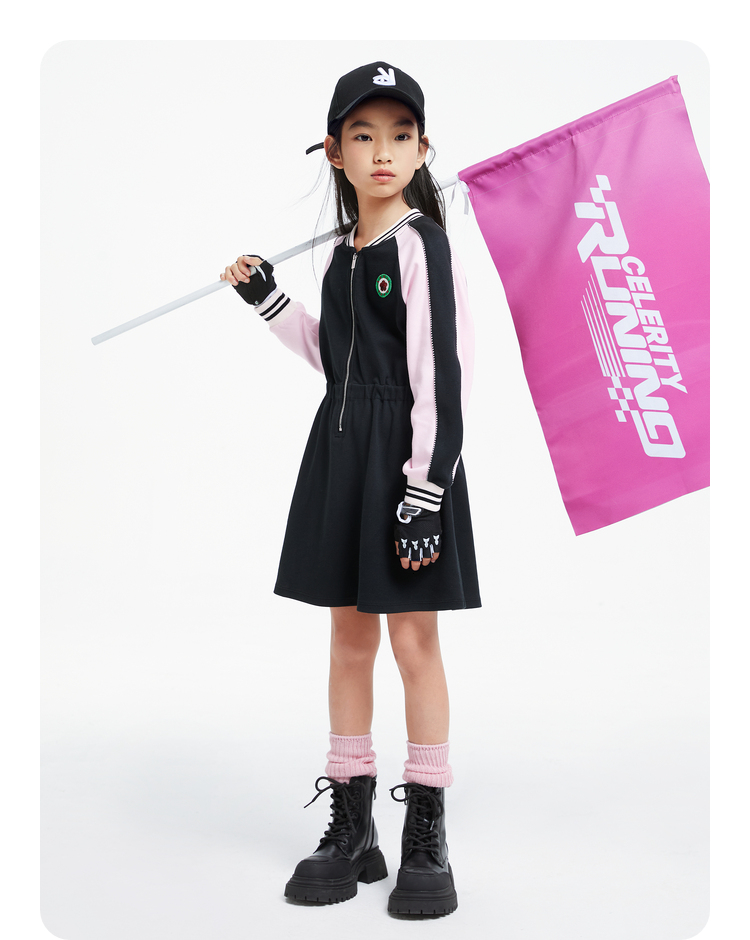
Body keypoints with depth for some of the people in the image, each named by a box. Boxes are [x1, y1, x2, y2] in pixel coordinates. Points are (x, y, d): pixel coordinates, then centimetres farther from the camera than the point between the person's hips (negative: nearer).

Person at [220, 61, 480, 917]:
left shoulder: (420, 245, -11)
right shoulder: (344, 251, 12)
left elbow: (441, 376, -16)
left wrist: (425, 493, -19)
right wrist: (269, 301, 15)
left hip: (406, 460, -7)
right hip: (341, 453, 8)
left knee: (413, 638, 0)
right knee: (348, 636, 12)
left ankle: (426, 839, 15)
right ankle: (351, 827, 25)